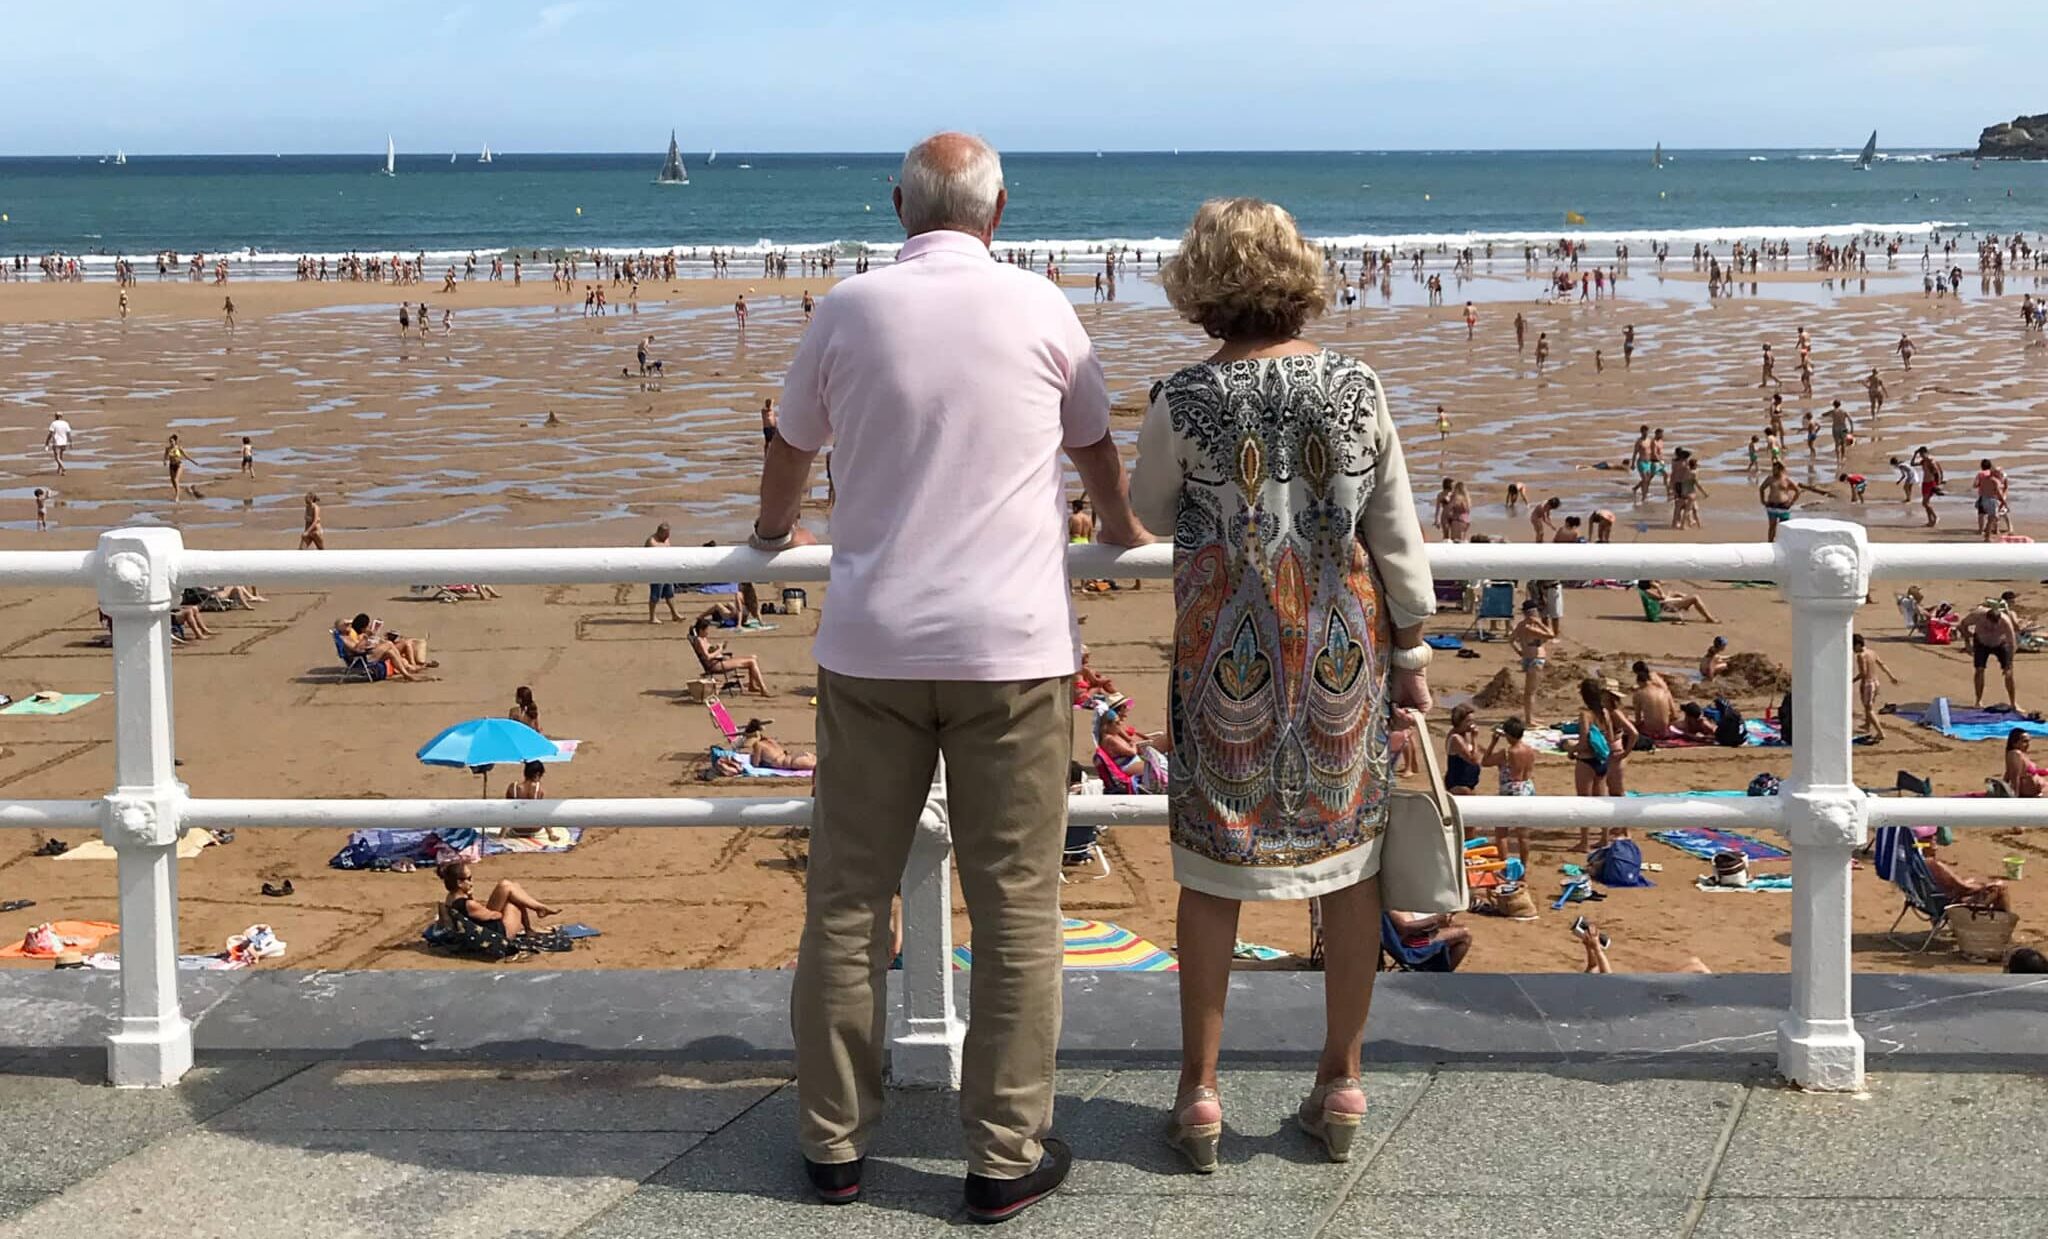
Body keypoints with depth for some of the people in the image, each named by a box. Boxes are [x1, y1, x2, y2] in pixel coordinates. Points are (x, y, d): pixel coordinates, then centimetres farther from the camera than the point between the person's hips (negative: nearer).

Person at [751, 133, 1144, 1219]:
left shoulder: (850, 309, 3)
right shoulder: (1038, 308, 1)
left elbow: (790, 449, 17)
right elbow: (1094, 447, 18)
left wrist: (774, 531, 39)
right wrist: (1119, 527, 39)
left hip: (870, 647, 1)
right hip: (1011, 646, -1)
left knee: (848, 900, 10)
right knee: (1016, 907, 5)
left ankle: (833, 1140, 18)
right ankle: (1006, 1155, 9)